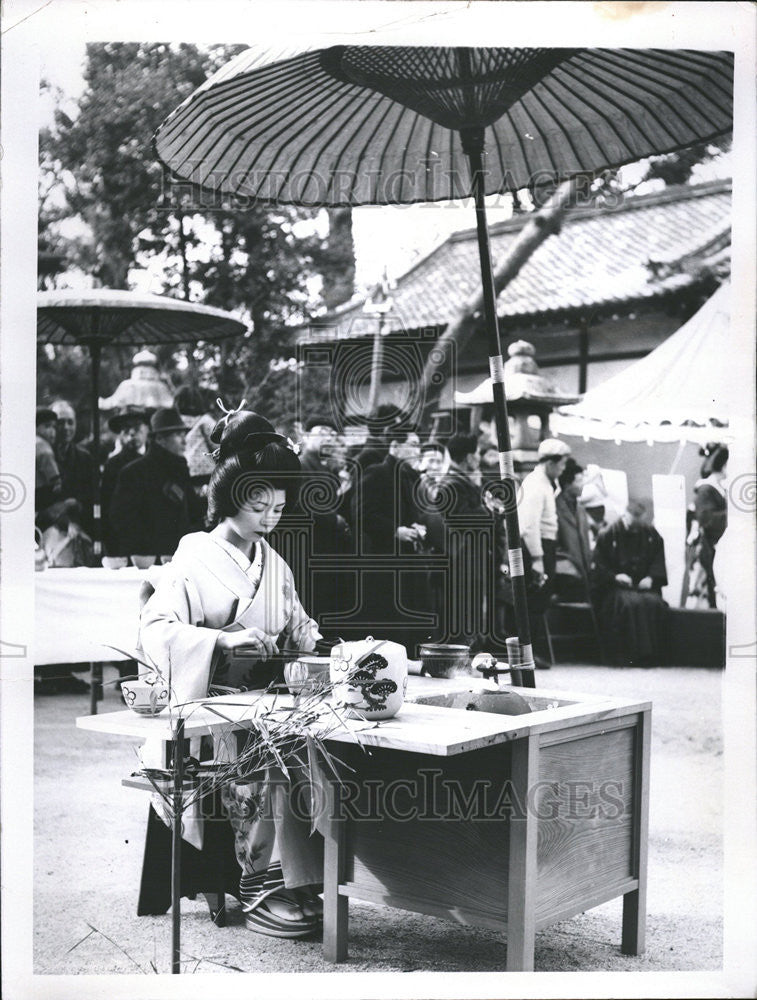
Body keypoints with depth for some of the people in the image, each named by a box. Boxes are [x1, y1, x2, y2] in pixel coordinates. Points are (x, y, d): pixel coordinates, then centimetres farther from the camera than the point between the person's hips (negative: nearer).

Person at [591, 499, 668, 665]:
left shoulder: (651, 534, 12)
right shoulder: (607, 535, 2)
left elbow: (659, 561, 12)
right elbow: (597, 566, 2)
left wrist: (651, 578, -7)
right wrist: (615, 577, -16)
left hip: (644, 586, 3)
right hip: (616, 588, -3)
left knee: (654, 602, -31)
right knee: (630, 604, -36)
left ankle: (651, 653, -22)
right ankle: (630, 654, -29)